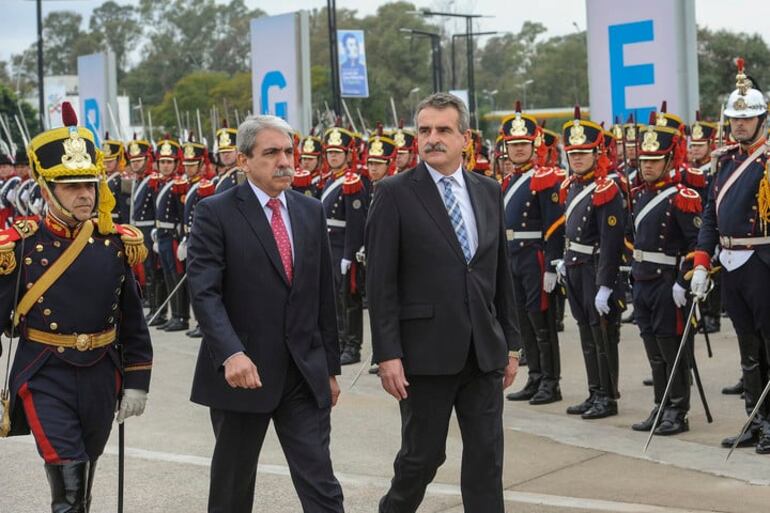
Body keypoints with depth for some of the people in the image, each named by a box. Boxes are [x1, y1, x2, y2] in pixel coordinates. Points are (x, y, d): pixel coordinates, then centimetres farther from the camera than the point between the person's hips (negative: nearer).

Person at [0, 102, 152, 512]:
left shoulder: (117, 243, 0)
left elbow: (132, 320, 6)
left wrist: (136, 382, 6)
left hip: (101, 377, 4)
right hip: (44, 381, -4)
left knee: (84, 476, 20)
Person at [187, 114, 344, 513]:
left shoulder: (311, 211, 9)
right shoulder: (215, 212, -6)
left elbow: (324, 295, 13)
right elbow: (204, 293, -15)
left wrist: (330, 366, 13)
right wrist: (231, 353, -30)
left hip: (305, 374, 3)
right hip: (242, 372, -3)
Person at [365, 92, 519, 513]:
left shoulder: (489, 191, 9)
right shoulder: (394, 193, -5)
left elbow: (500, 274, 13)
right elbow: (380, 282, -8)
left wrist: (510, 343, 12)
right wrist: (387, 354, -13)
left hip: (484, 351, 4)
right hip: (426, 349, -4)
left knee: (487, 456, 6)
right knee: (423, 454, 7)